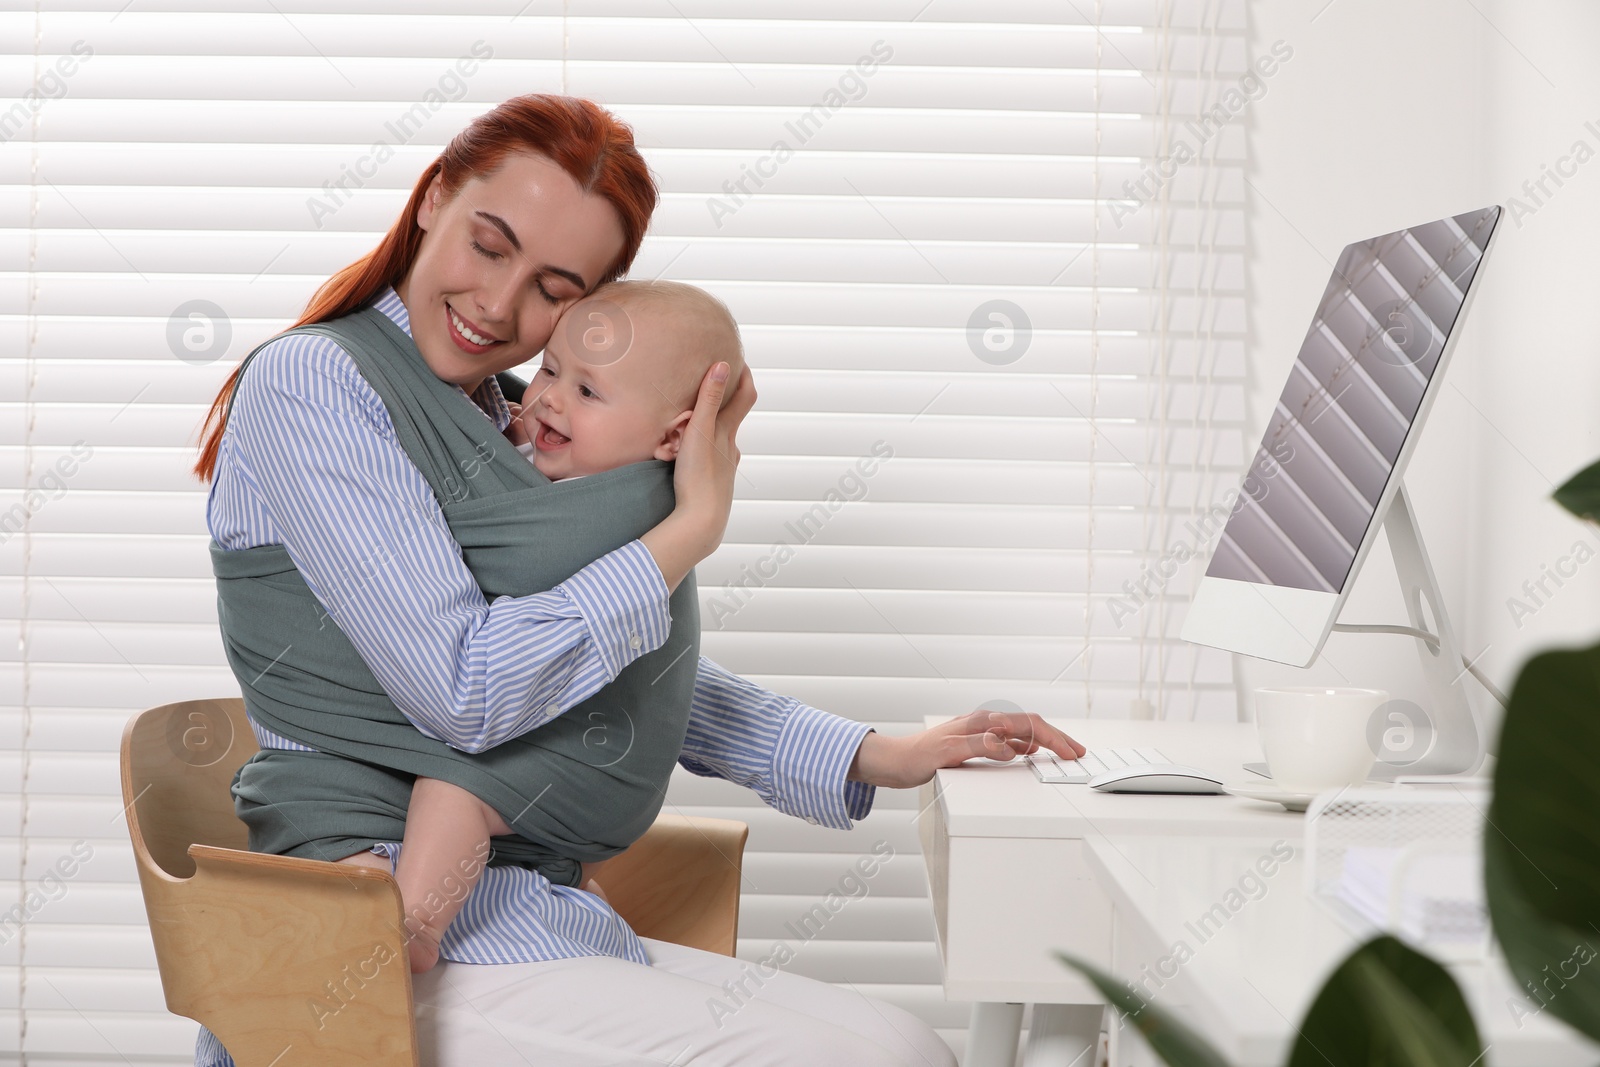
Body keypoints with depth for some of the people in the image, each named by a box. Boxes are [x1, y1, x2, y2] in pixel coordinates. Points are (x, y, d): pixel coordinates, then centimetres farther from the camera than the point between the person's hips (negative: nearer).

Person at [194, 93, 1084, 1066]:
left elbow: (642, 673, 22)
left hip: (530, 909, 8)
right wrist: (694, 526, -10)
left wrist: (872, 756, 12)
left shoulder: (506, 424, 18)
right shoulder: (312, 383, -8)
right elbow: (465, 689, -17)